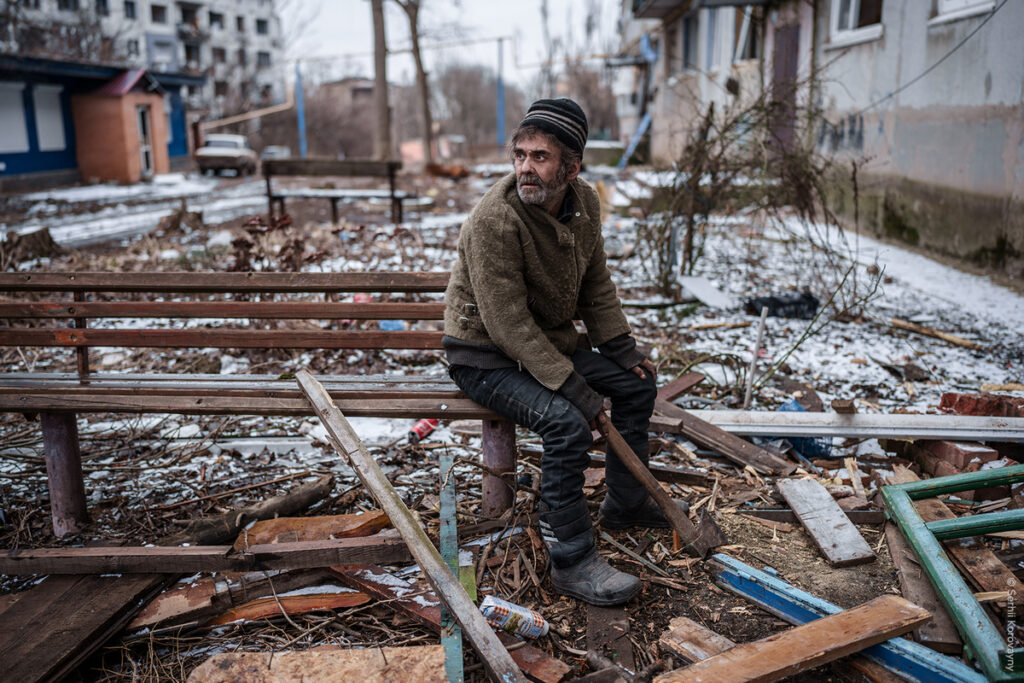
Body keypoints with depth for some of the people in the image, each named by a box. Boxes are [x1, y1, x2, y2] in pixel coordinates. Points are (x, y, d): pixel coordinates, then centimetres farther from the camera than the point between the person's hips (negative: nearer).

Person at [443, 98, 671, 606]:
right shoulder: (495, 219, -28)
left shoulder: (584, 202, -4)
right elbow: (508, 323, -29)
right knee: (567, 422, -29)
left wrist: (622, 348, -1)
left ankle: (625, 503, 25)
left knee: (637, 381, 8)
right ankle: (572, 560, -14)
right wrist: (575, 389, -30)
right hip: (485, 355, -8)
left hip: (549, 340, 8)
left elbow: (595, 284, 10)